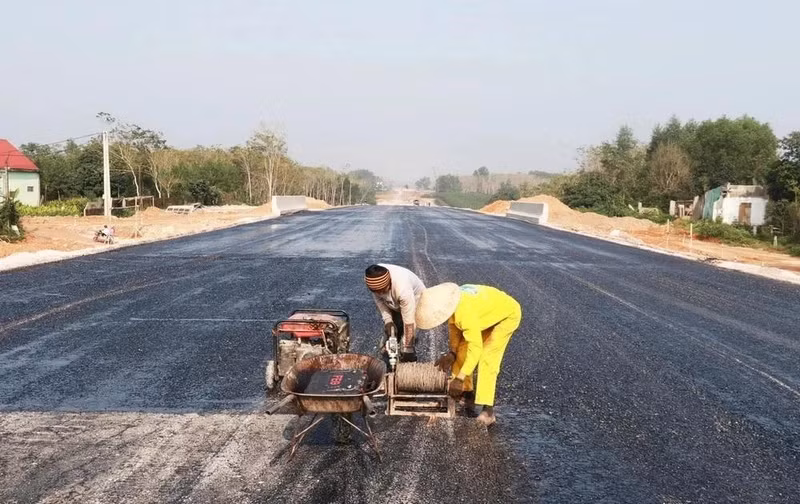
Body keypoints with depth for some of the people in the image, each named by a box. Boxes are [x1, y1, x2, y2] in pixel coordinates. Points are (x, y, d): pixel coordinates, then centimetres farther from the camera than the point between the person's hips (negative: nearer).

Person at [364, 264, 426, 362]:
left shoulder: (403, 289, -43)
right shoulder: (371, 278, -29)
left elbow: (409, 323, -34)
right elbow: (378, 298, -8)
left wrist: (407, 350, -27)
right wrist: (387, 320, -19)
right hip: (393, 303, 5)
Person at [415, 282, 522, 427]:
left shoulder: (465, 312, -41)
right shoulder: (447, 304, -18)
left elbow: (476, 347, -39)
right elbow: (453, 325, 0)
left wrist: (460, 378, -35)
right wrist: (452, 353, -11)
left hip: (507, 314, -8)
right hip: (487, 311, 8)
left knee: (487, 358, -18)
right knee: (461, 351, 3)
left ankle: (488, 412, -14)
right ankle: (466, 395, 17)